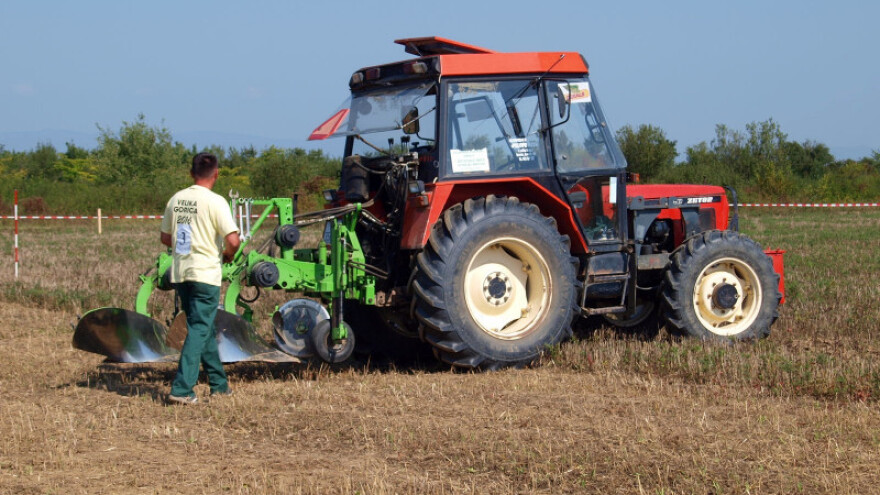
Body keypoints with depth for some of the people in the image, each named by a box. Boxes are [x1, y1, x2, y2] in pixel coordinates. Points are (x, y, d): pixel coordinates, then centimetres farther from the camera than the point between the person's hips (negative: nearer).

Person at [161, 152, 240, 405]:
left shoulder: (176, 199, 7)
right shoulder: (215, 202, -12)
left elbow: (165, 237, 16)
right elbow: (233, 240, -19)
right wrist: (228, 255, 1)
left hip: (180, 273, 7)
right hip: (206, 273, -6)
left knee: (205, 328, 18)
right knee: (199, 330, -3)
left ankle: (219, 383, 27)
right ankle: (181, 389, -10)